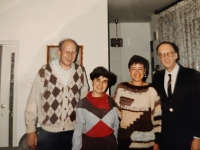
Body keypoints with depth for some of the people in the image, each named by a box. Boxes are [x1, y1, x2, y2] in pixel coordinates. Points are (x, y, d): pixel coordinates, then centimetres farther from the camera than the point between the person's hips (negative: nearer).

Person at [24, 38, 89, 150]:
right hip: (48, 132, -2)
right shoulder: (45, 72, -11)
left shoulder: (80, 71, -2)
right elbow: (33, 101, -6)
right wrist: (31, 129, -2)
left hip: (73, 131, 3)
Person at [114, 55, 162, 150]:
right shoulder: (121, 88, -3)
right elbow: (116, 113, 4)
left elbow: (157, 118, -3)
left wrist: (157, 142, -1)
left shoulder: (151, 90, -7)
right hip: (124, 140, 1)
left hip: (146, 142, -1)